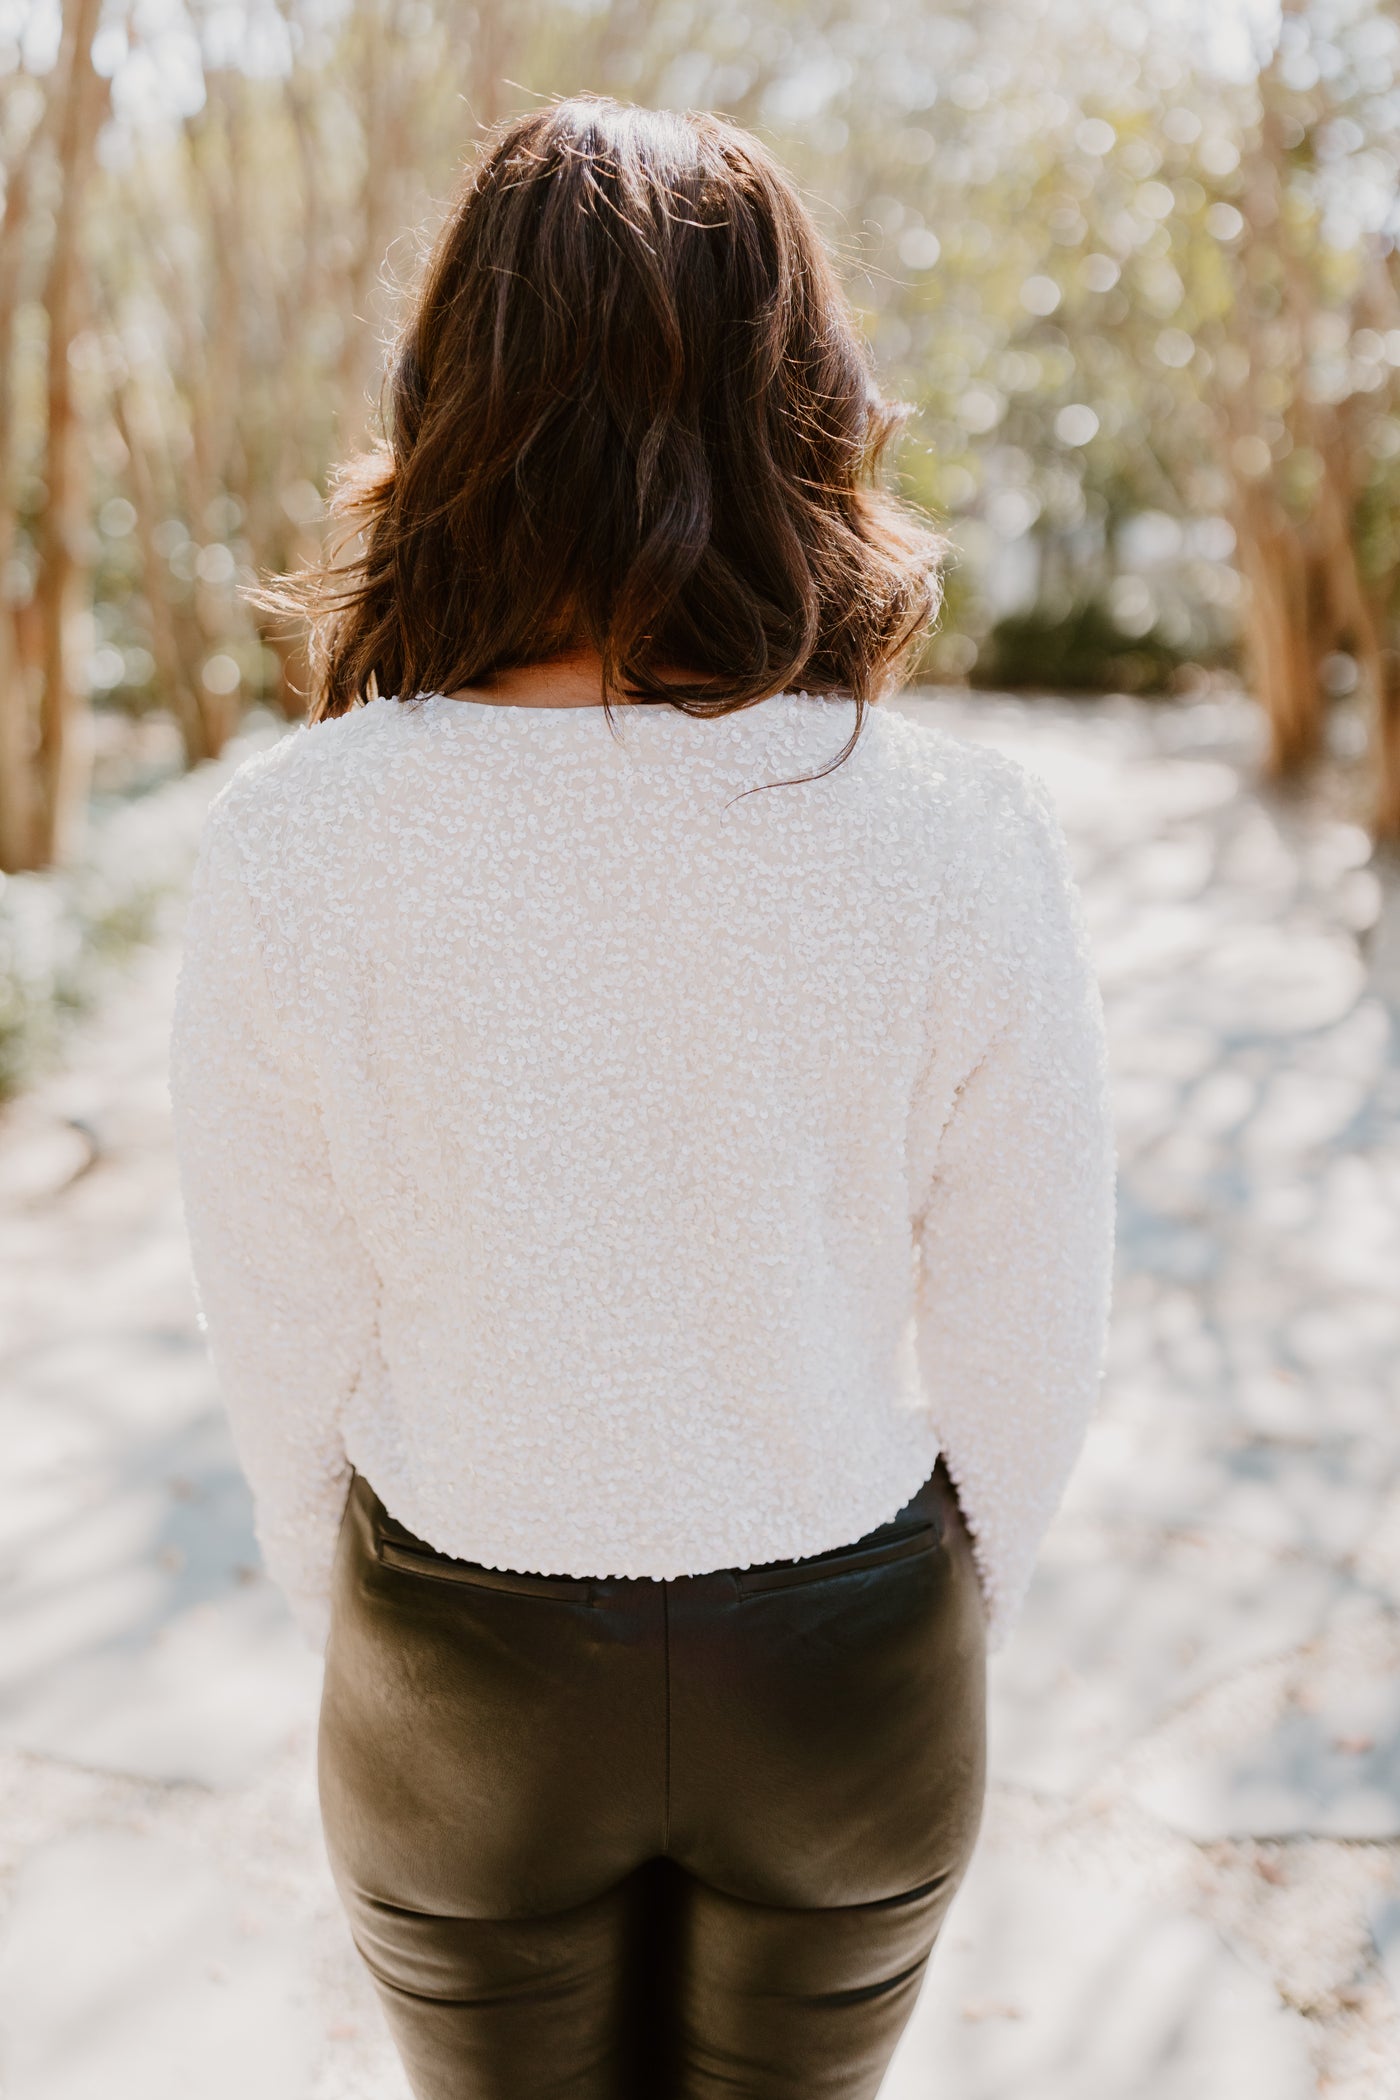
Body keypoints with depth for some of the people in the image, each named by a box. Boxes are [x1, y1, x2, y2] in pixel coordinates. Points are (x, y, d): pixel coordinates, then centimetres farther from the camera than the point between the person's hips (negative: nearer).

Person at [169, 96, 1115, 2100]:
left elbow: (287, 1346, -11)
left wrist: (361, 1638, 9)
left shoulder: (291, 844, -23)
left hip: (473, 1675, 0)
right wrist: (946, 1636, 9)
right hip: (838, 1665, 1)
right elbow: (1027, 1335, -11)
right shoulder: (966, 840, -23)